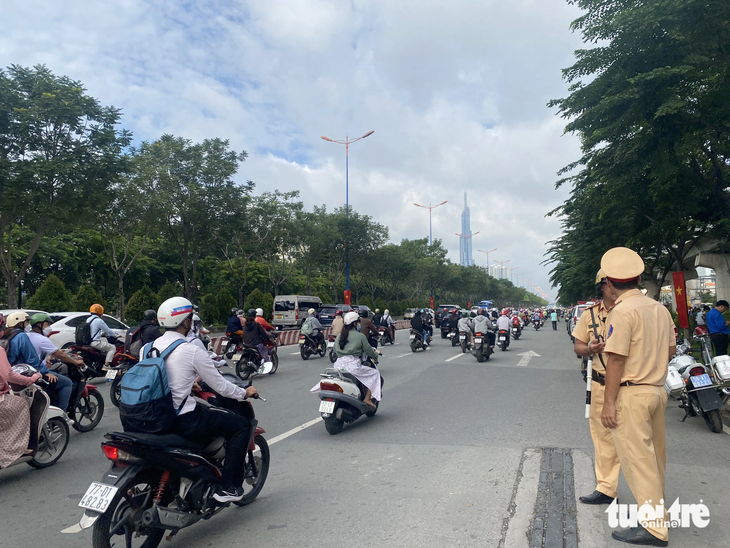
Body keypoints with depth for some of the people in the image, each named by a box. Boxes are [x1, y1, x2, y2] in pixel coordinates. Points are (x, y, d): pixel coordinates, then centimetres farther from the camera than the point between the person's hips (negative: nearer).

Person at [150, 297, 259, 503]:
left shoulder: (147, 348, 4)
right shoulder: (192, 351, -16)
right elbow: (219, 386, -9)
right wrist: (245, 393, 8)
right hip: (183, 422, -8)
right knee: (242, 425, 4)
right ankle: (227, 487, 4)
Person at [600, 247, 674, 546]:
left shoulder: (622, 311, -16)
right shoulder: (660, 309, 9)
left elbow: (616, 361, -18)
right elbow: (670, 350, 16)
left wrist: (609, 403, -14)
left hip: (632, 393, -8)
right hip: (658, 390, 8)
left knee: (638, 458, -2)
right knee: (654, 455, 19)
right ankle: (656, 506, 34)